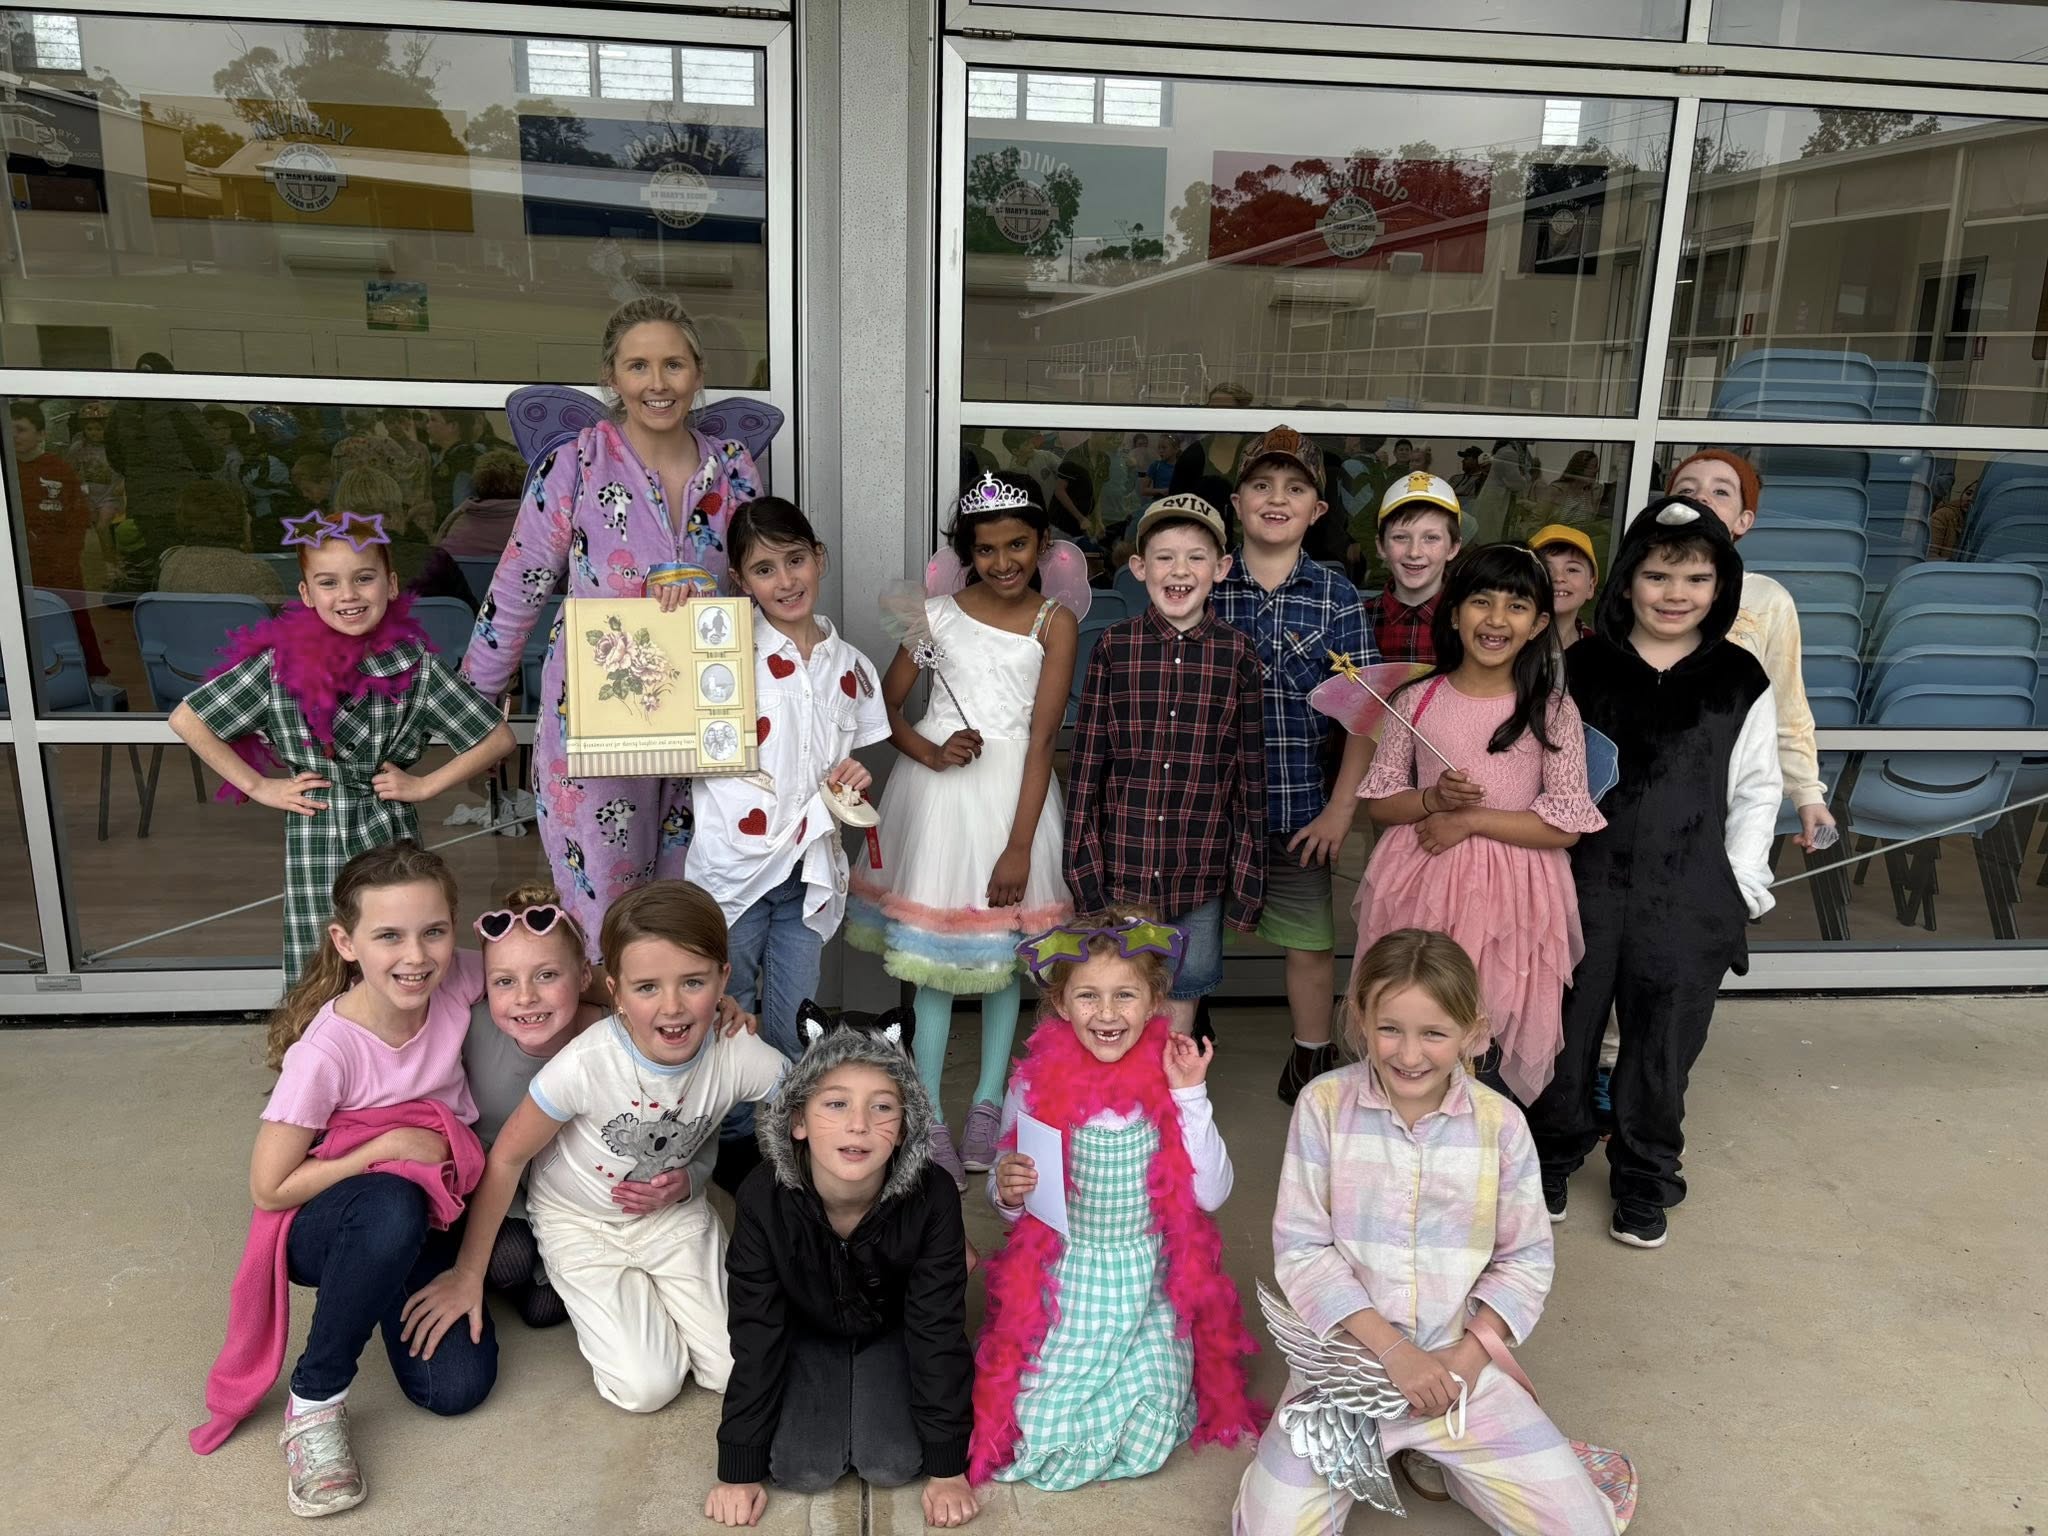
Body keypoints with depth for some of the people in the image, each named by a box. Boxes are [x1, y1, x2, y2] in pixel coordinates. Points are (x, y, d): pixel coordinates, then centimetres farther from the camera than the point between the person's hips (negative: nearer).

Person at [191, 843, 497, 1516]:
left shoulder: (457, 982, -17)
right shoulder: (328, 1051, -27)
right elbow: (269, 1189, -18)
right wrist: (389, 1147, -21)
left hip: (430, 1214, 4)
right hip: (327, 1223, -4)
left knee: (456, 1386, -13)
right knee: (391, 1206, -40)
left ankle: (393, 1288, 20)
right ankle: (314, 1400, -16)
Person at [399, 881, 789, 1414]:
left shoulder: (743, 1058, -28)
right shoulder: (585, 1064, -33)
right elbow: (507, 1157, -17)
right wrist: (468, 1275, -8)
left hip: (673, 1211, 2)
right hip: (579, 1220, -2)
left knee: (738, 1371, -4)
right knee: (647, 1387, -10)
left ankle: (644, 1285, 20)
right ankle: (590, 1289, 17)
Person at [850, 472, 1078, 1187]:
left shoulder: (1054, 622, -3)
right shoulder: (938, 613, 2)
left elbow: (1042, 738, -8)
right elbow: (884, 705, 8)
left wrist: (1019, 847, -12)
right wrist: (929, 751, -12)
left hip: (1013, 789, 0)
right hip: (937, 784, 1)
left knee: (1003, 952, 9)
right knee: (935, 952, 2)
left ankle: (987, 1103, 25)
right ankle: (930, 1117, 12)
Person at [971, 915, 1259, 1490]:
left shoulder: (1170, 1080, -9)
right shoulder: (1036, 1082, -10)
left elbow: (1211, 1193, -12)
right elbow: (1008, 1204, 3)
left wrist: (1190, 1094, -19)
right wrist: (1006, 1190, -21)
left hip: (1149, 1285, 0)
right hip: (1063, 1282, 0)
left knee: (1147, 1442, -6)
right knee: (1035, 1438, -6)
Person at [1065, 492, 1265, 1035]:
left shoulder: (1237, 655, -2)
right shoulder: (1113, 647, -3)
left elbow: (1251, 766, 2)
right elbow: (1086, 755, 0)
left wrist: (1248, 863, 3)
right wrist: (1082, 849, -1)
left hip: (1201, 863, 1)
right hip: (1123, 856, 0)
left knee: (1185, 988, 14)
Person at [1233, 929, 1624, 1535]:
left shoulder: (1500, 1122, -7)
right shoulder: (1324, 1105, -12)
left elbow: (1527, 1258, 1)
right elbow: (1300, 1248, -10)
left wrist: (1469, 1355, -11)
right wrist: (1391, 1349, -17)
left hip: (1462, 1362, 2)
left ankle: (1434, 1456, 17)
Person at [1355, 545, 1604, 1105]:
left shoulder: (1554, 712, -4)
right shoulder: (1418, 698, 1)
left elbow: (1565, 826, -7)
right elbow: (1377, 802, 6)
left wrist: (1471, 820, -14)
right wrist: (1433, 799, -14)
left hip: (1511, 893, -1)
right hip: (1420, 885, 2)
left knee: (1493, 1034, 5)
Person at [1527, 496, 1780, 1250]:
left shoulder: (1742, 682, 1)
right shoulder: (1579, 667, -1)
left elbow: (1756, 793, 5)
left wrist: (1743, 884, -1)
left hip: (1688, 904, 0)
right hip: (1580, 890, 0)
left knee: (1662, 1047, 11)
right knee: (1564, 1033, 12)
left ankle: (1644, 1179, 32)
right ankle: (1552, 1155, 34)